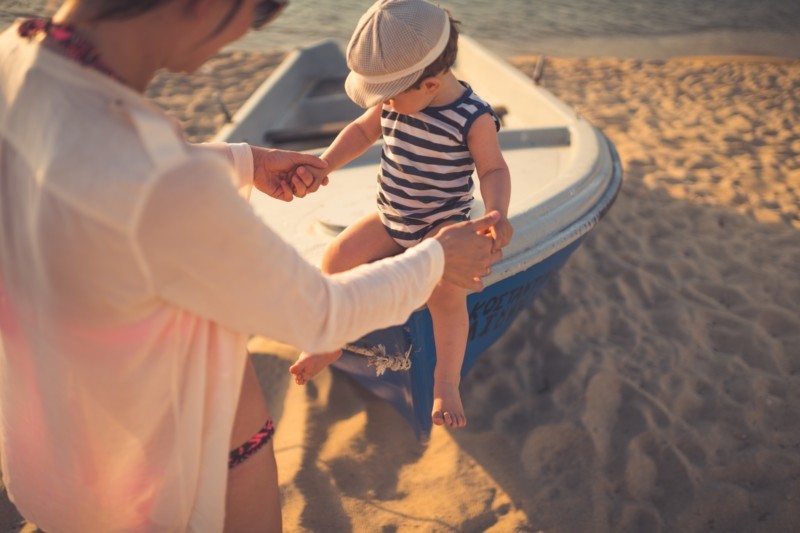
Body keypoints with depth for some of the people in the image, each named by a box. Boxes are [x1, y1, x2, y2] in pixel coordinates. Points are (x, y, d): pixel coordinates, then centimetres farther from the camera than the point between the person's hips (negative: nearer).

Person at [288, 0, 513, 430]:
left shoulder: (474, 119, -19)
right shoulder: (393, 104, -5)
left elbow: (493, 170, -11)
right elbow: (362, 130, 11)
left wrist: (497, 215, -30)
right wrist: (325, 165, -2)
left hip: (442, 226, -5)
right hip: (390, 218, 5)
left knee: (447, 293, -28)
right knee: (335, 258, -11)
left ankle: (446, 383, -6)